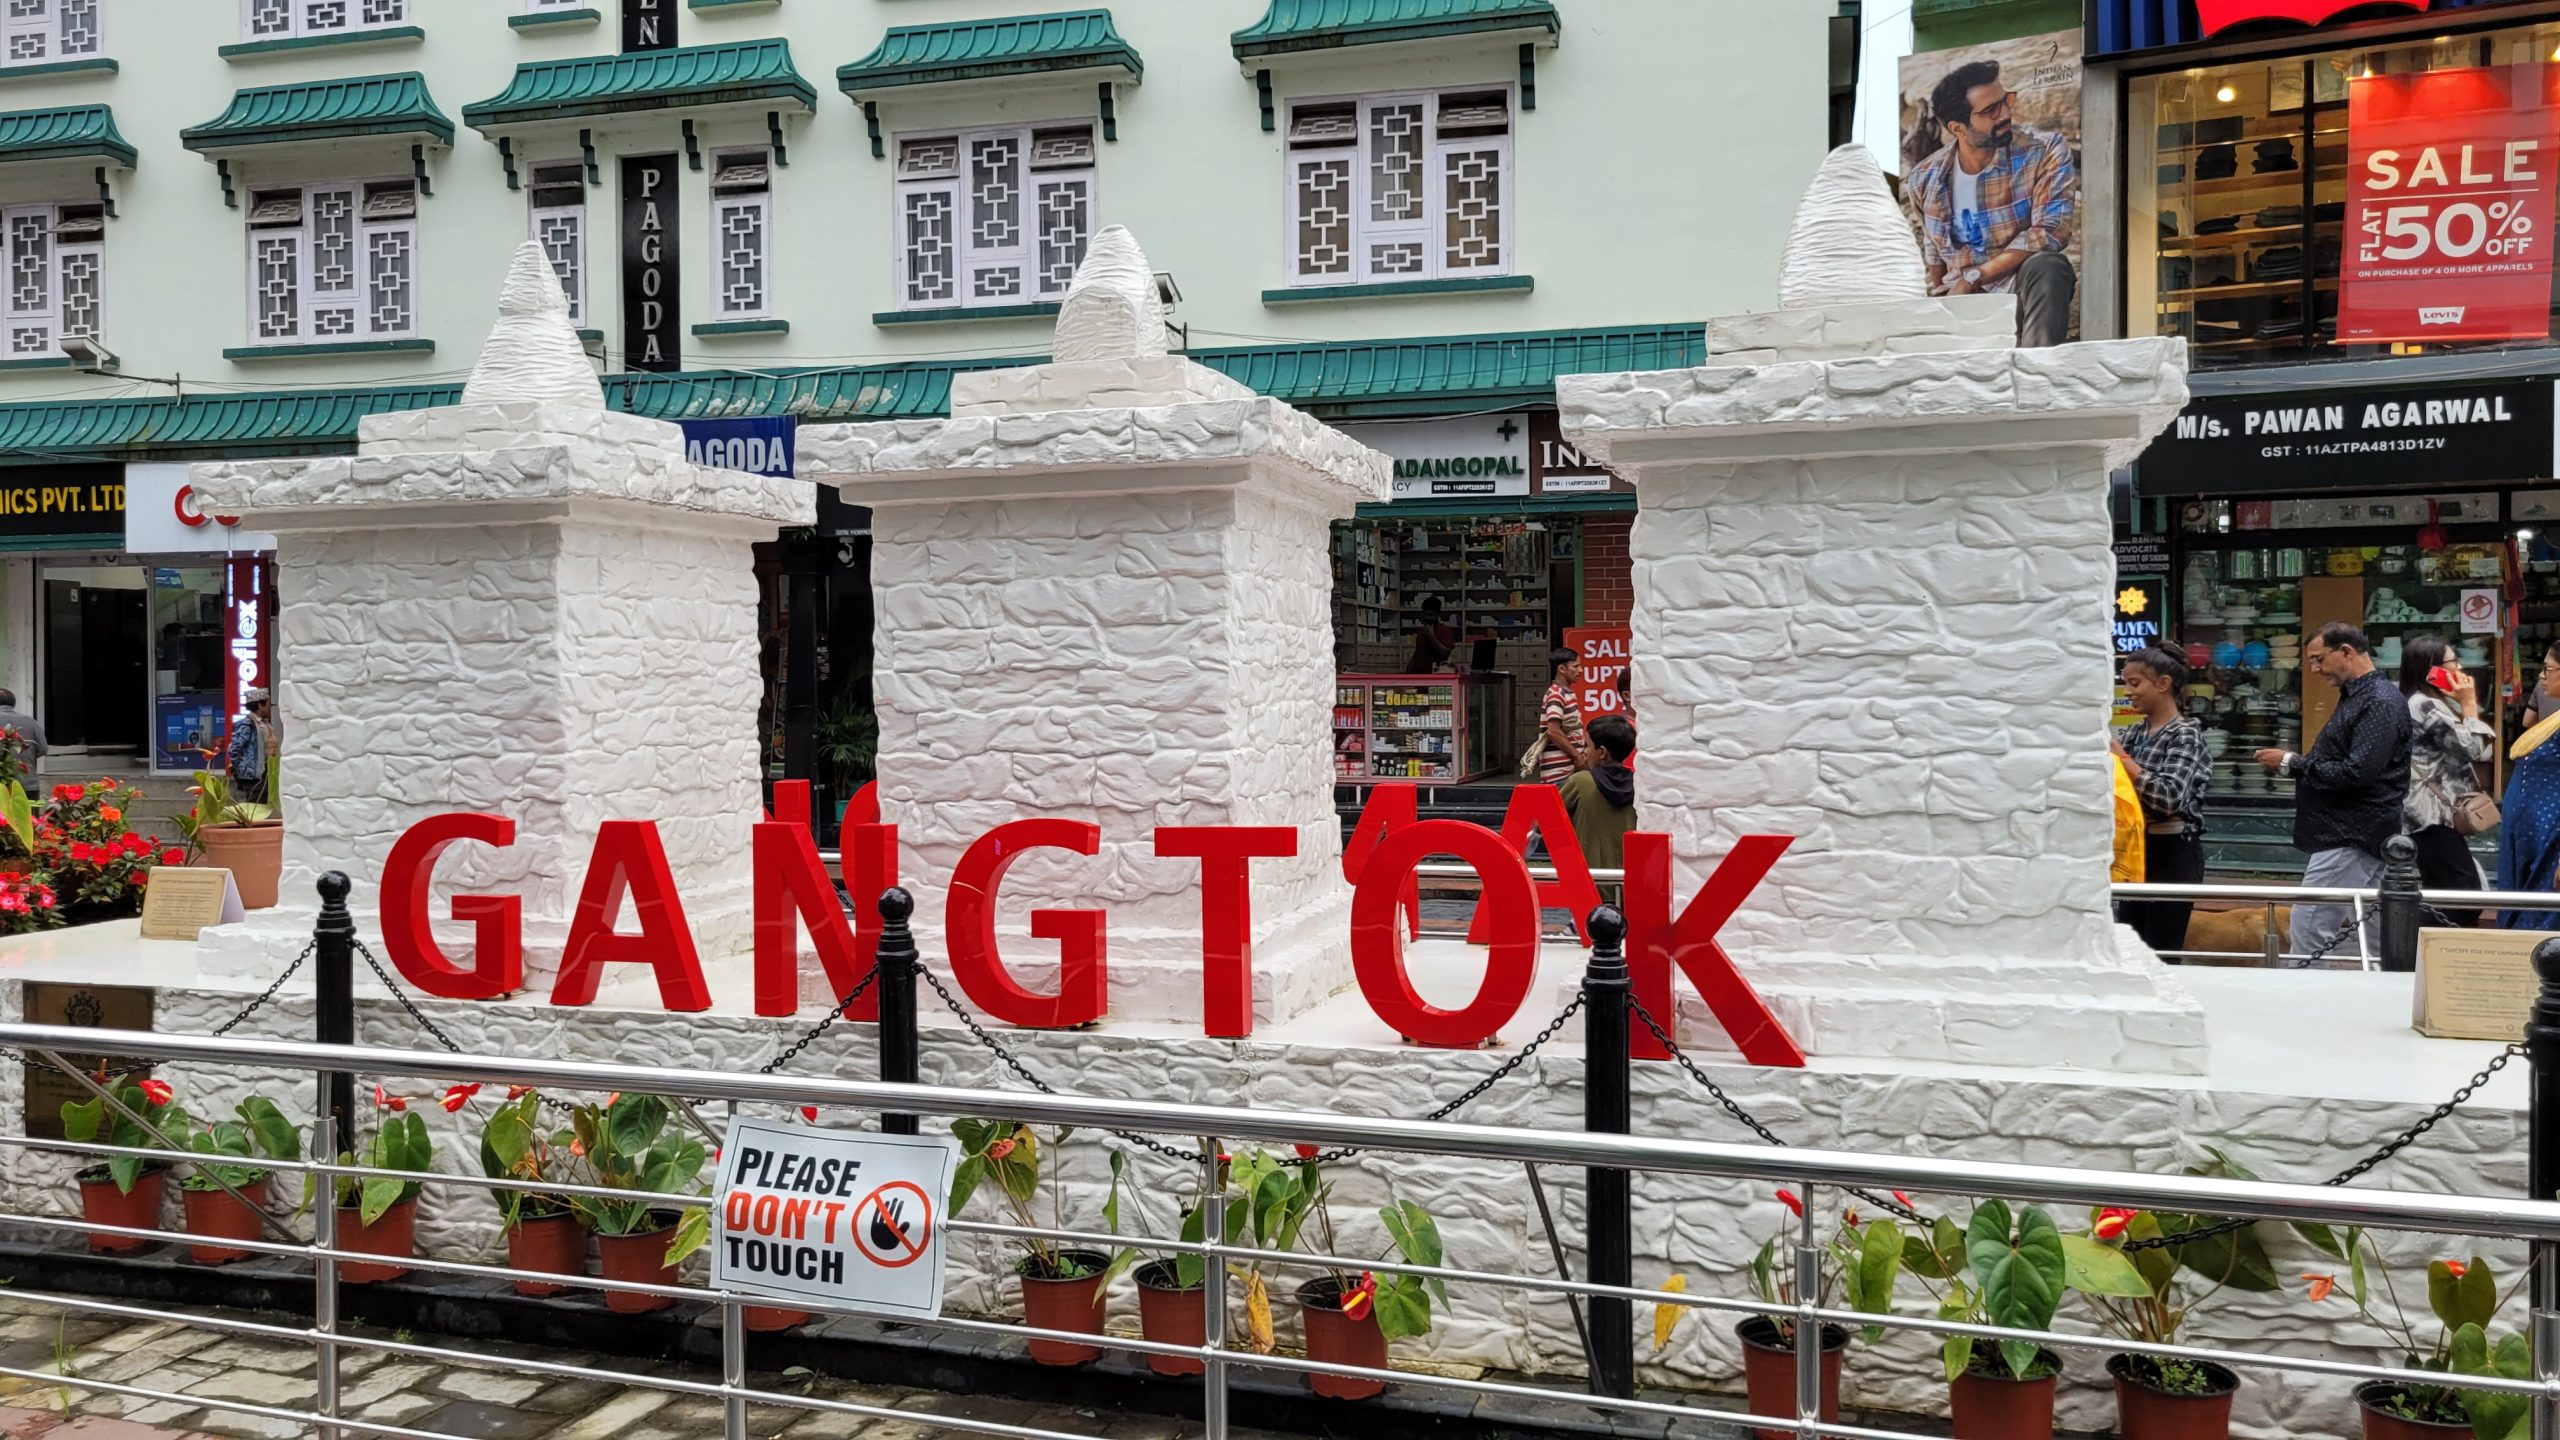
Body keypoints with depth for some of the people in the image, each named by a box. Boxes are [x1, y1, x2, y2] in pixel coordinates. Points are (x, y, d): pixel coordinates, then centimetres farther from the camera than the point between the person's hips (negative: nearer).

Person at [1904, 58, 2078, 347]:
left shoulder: (2046, 152, -8)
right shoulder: (1924, 180, 1)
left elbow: (2050, 233, -19)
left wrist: (1973, 278, -20)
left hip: (2024, 291, -2)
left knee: (2046, 266, -36)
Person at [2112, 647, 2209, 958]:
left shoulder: (2185, 734, -12)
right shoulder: (2135, 732, 10)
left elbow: (2170, 796, -25)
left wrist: (2121, 757, -22)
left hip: (2173, 854, -7)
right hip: (2138, 850, 7)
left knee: (2161, 953, -2)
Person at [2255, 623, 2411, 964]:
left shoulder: (2379, 703, -14)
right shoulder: (2357, 696, 17)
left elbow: (2357, 773, -23)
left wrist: (2292, 764, -15)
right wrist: (2294, 763, 5)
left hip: (2350, 840, -11)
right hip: (2354, 835, 11)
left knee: (2308, 935, -10)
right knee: (2375, 936, 14)